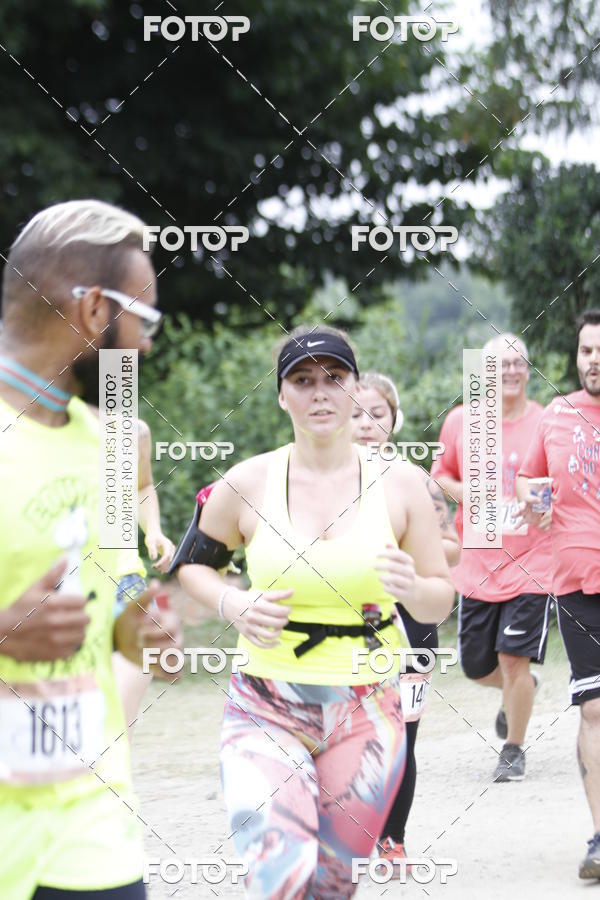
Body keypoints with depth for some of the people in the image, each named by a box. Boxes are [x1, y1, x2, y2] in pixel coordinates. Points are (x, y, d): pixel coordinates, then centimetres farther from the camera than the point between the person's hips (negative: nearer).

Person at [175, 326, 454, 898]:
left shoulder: (400, 485, 0)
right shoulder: (248, 484, -2)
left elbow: (441, 601, 6)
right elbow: (191, 564, 13)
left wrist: (412, 588, -17)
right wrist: (233, 605, -8)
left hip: (365, 712, 2)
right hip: (266, 710, -1)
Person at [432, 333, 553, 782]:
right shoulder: (459, 422, 2)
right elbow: (441, 474, 15)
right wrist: (461, 492, -6)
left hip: (530, 563, -3)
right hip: (477, 565, 3)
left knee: (514, 659, -9)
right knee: (477, 665, 9)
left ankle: (514, 749, 11)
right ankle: (520, 691, 43)